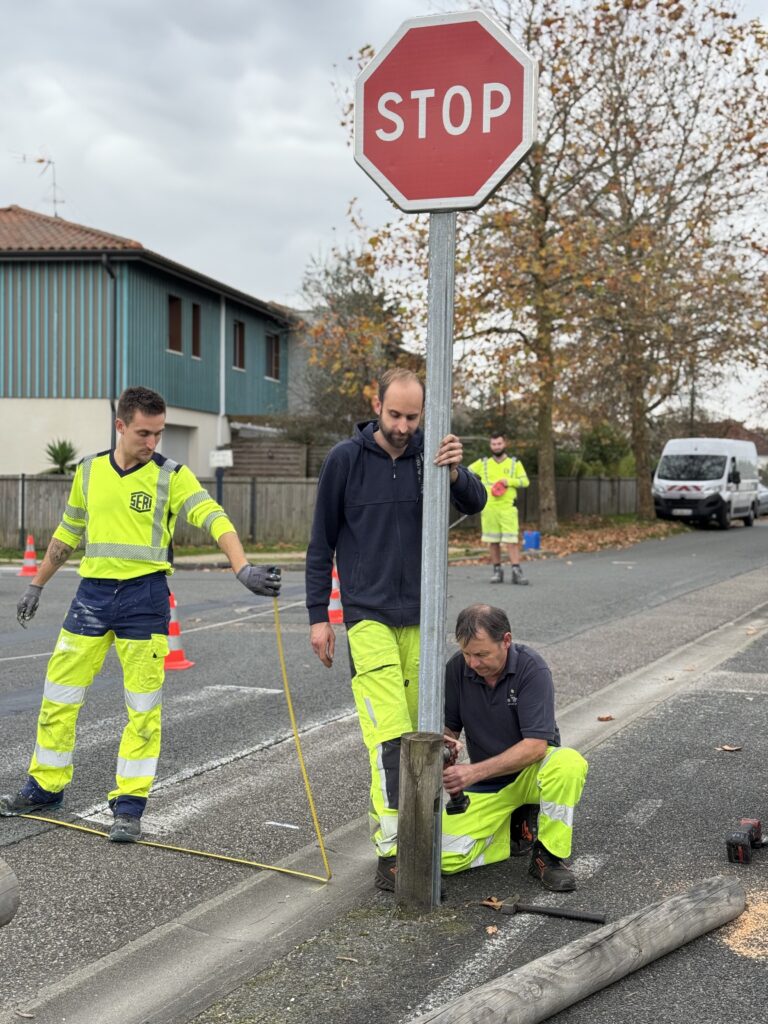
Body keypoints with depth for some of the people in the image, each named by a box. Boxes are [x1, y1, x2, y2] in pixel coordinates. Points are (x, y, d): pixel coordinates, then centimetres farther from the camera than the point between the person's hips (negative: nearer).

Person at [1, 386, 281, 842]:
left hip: (145, 596, -3)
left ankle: (130, 804, 12)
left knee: (144, 708, 1)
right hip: (92, 592, 3)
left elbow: (215, 519, -19)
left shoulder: (172, 476, -5)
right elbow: (67, 534, 19)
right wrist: (37, 585, 24)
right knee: (59, 696, 8)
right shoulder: (89, 471, 7)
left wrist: (243, 568, -34)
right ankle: (46, 787, 27)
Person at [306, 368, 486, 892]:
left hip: (420, 617, 4)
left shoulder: (429, 454, 2)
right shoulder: (346, 459, -5)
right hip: (368, 617, -4)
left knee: (415, 729, 9)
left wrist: (456, 472, -31)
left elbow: (476, 503, -9)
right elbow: (321, 541, 0)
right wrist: (318, 616, -2)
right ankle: (392, 852, -11)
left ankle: (387, 818, 25)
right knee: (389, 733, -12)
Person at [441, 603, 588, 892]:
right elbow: (448, 726, -2)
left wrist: (474, 771, -37)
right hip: (486, 784, 3)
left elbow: (536, 746, -29)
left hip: (531, 769, -3)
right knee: (445, 858, -16)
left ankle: (548, 856, -15)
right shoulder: (457, 668, -11)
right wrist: (445, 743, -27)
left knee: (569, 763, -37)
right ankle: (518, 829, 10)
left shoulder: (531, 668, -23)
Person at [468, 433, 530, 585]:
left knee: (511, 540, -9)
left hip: (508, 508, -1)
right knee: (492, 541, 4)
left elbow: (525, 481, 4)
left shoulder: (515, 462, 8)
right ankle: (497, 571, 13)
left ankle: (516, 571, -9)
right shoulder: (483, 463, 9)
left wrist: (509, 481, -12)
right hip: (488, 508, 2)